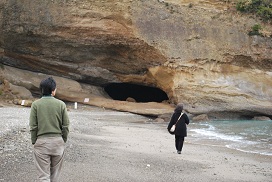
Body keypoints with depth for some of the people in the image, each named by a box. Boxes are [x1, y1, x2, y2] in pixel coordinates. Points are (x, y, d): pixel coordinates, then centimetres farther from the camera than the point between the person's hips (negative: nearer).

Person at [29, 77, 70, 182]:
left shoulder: (36, 104, -5)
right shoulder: (61, 104, -4)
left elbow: (33, 127, -5)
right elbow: (66, 126, -1)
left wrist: (34, 142, 5)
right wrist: (64, 140, 12)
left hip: (41, 142, -1)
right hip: (58, 141, 1)